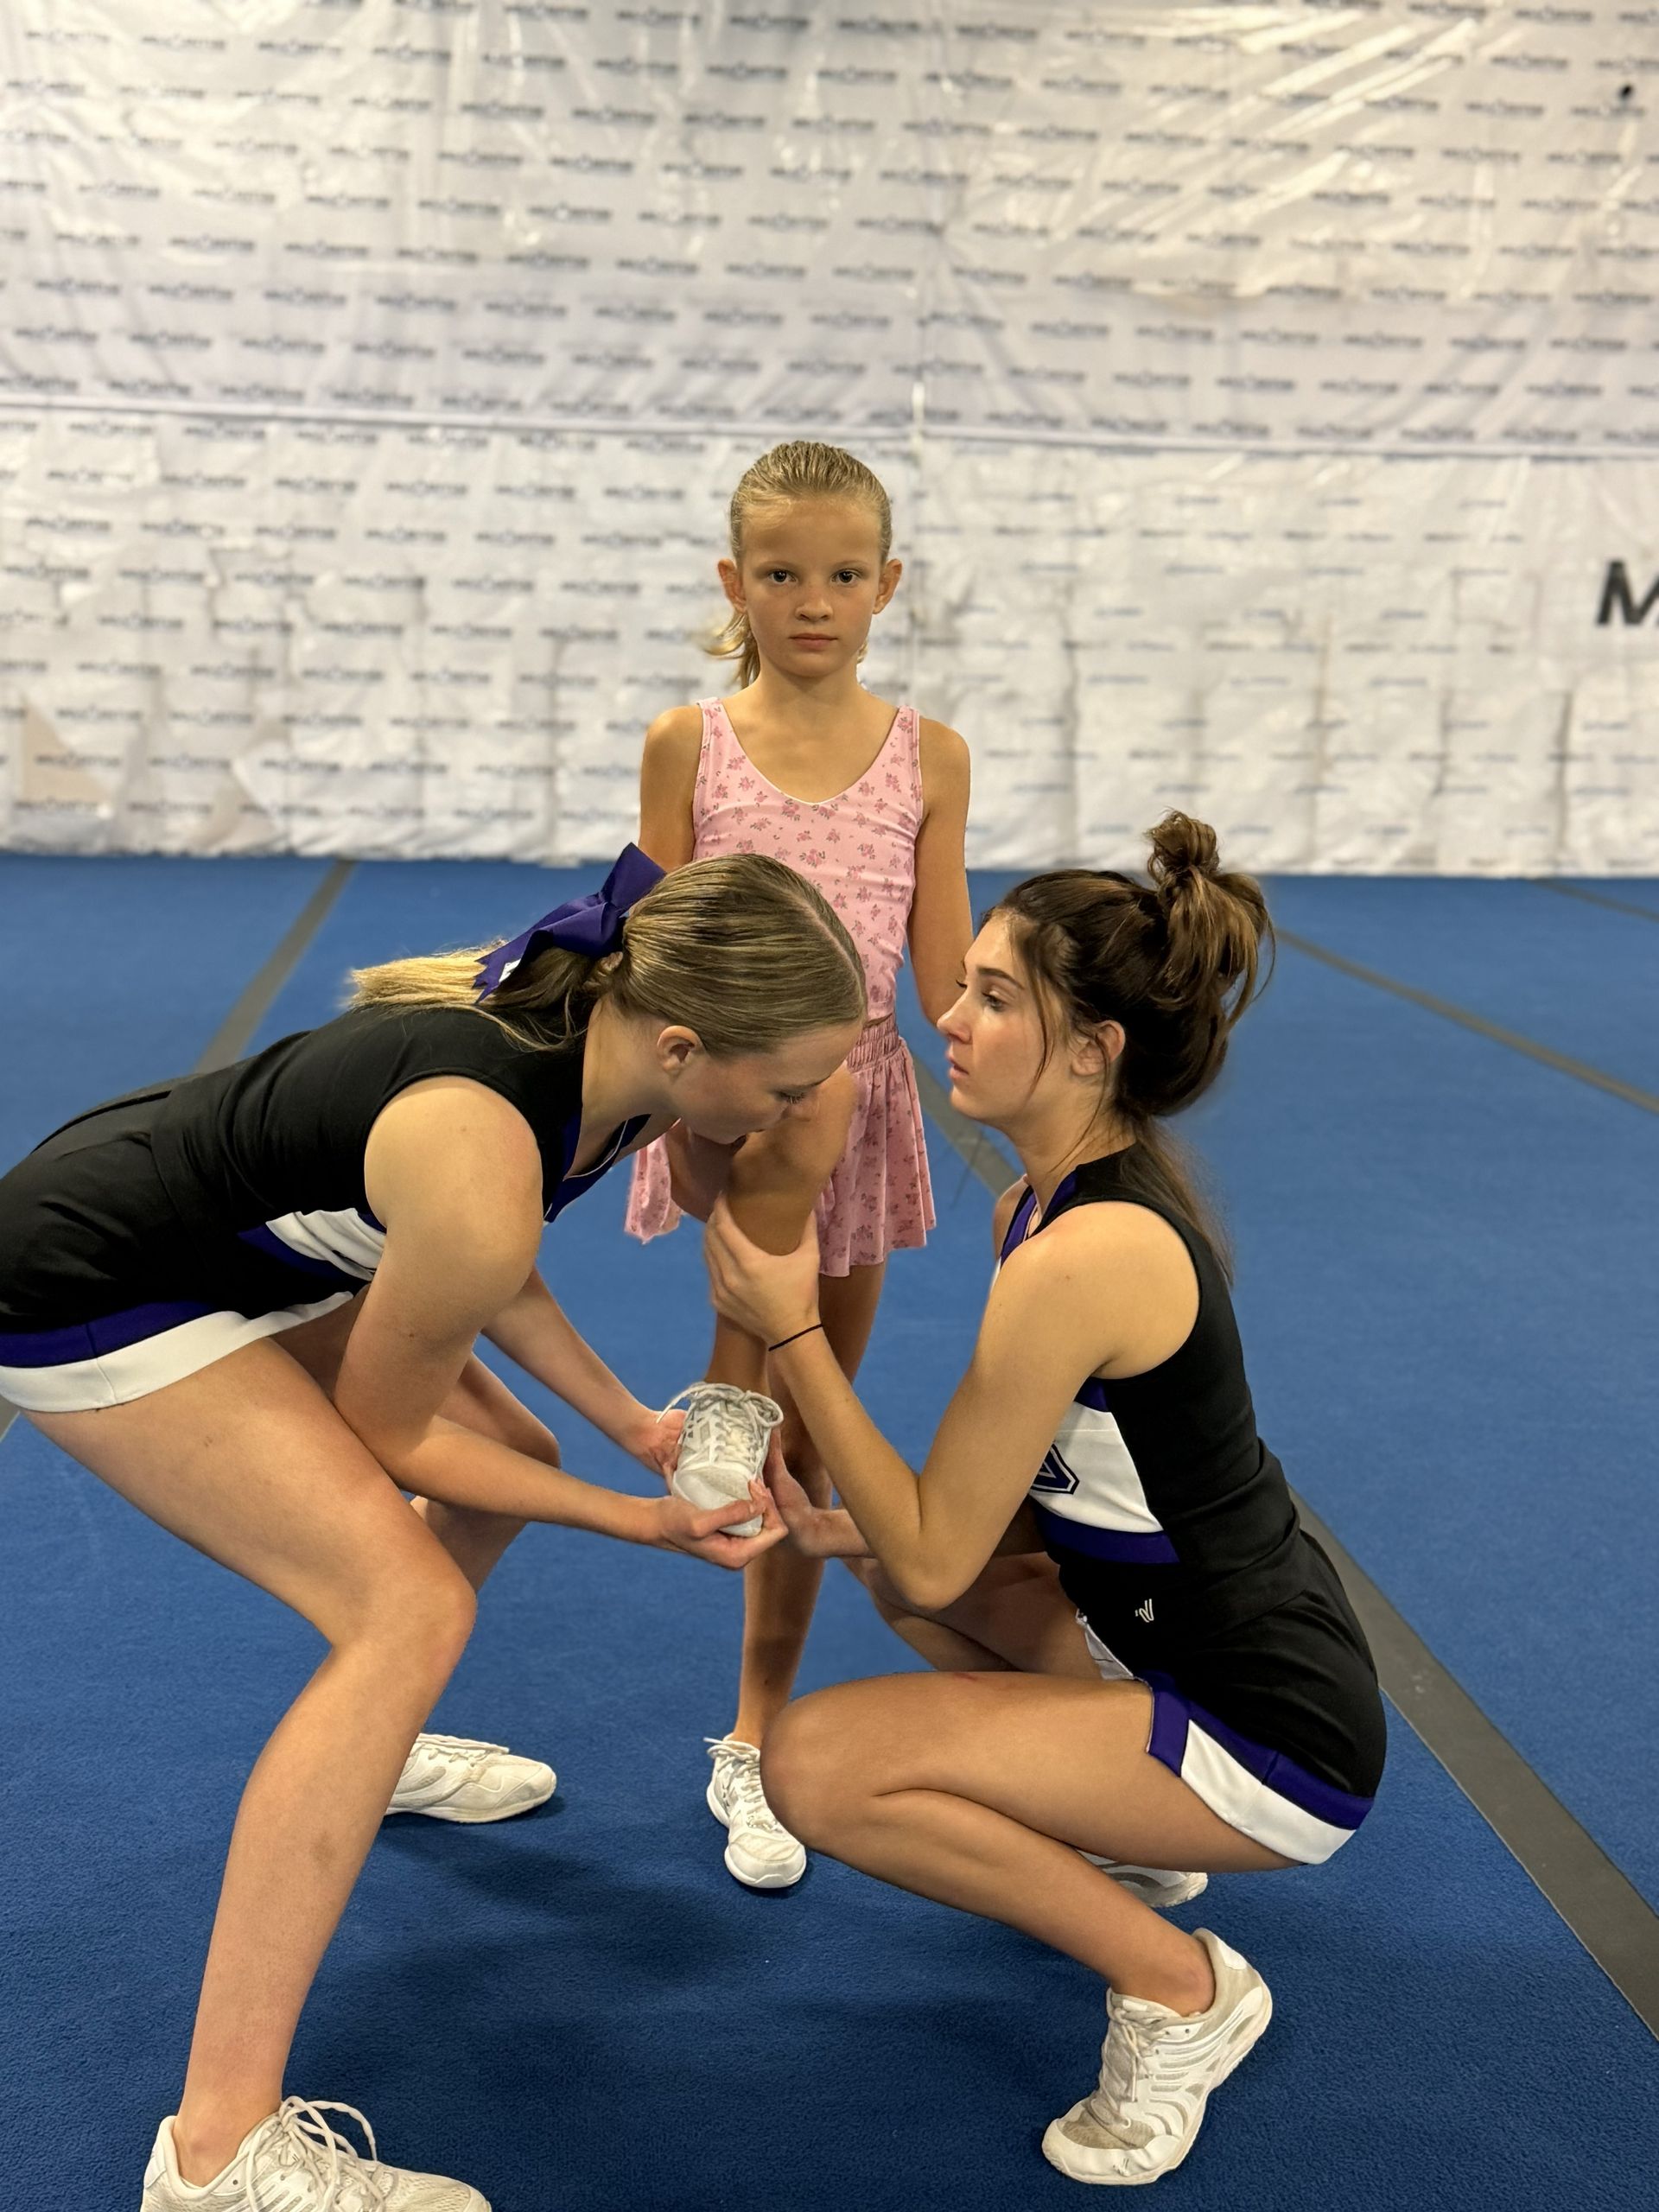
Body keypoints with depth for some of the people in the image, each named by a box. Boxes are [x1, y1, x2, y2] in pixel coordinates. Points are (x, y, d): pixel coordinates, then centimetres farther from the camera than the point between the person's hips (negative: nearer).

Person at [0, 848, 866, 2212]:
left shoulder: (591, 1024, -12)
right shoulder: (480, 1165, -36)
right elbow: (388, 1428, -18)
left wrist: (632, 1424, -3)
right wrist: (641, 1523, -13)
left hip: (241, 1247, 9)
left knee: (505, 1465, 17)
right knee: (409, 1610, -19)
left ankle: (376, 1756, 45)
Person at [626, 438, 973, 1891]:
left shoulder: (929, 757, 3)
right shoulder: (688, 744, 0)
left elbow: (948, 980, 3)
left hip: (868, 1093, 2)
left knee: (818, 1433, 6)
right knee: (801, 1109, -39)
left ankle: (755, 1743, 21)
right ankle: (730, 1398, -20)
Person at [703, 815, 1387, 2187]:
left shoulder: (1081, 1257, -28)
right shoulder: (1097, 1185, 2)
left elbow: (932, 1561, -21)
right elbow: (1042, 1485, 13)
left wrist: (793, 1330, -18)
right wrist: (866, 1523, -1)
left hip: (1276, 1736, -10)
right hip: (1193, 1634, 10)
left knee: (818, 1765, -17)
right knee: (900, 1567, 23)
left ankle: (1181, 1987, -3)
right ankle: (1135, 1843, 22)